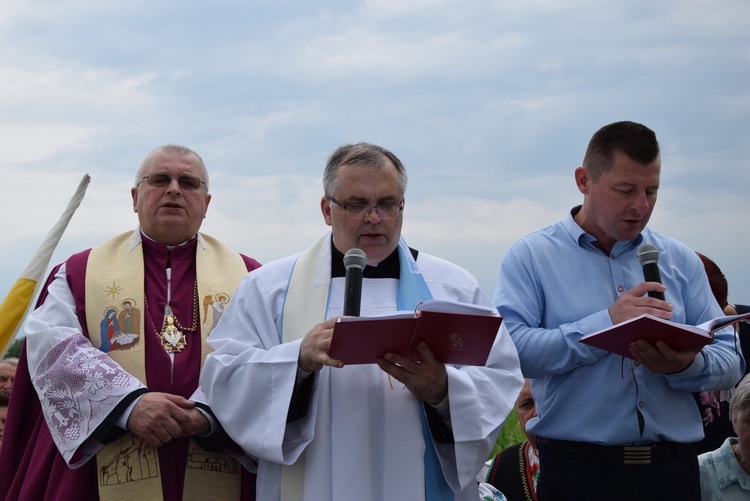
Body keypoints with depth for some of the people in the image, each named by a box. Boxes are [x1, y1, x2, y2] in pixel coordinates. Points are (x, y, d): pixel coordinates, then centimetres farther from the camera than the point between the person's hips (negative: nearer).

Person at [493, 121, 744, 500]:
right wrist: (606, 325, -20)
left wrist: (684, 366, -17)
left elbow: (729, 362, 5)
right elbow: (508, 348, -15)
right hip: (579, 470, -3)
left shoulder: (680, 261, 11)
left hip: (672, 469, 4)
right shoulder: (531, 257, 1)